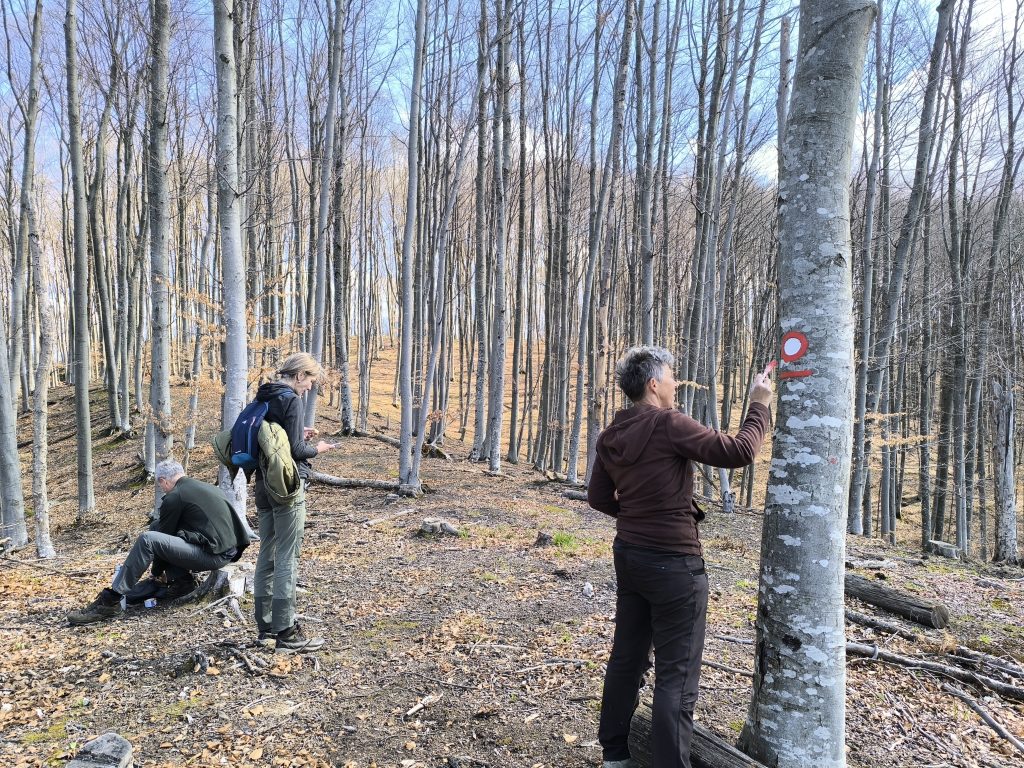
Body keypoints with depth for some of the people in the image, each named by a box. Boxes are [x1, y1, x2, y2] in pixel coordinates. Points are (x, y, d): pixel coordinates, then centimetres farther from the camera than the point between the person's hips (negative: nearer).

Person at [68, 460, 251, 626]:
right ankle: (181, 579, 15)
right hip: (227, 549, 9)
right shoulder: (206, 487, 19)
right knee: (157, 528, 18)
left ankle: (111, 600, -10)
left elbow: (164, 534, 3)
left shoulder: (174, 496, -6)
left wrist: (157, 571, 19)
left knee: (147, 540, -15)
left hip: (213, 555, -9)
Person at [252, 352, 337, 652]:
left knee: (266, 554, 14)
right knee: (287, 557, -2)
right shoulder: (291, 400, -15)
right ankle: (285, 632, 4)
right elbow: (295, 450, -18)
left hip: (264, 483, 9)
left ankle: (266, 625, 24)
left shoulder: (264, 397, 11)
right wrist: (316, 449, 0)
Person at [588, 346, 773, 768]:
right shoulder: (669, 424, -19)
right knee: (677, 676, 3)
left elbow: (598, 496, 11)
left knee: (627, 657, 20)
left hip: (629, 555, 8)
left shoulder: (611, 435, 3)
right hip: (674, 562, -8)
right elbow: (738, 452, -18)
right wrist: (759, 404, -4)